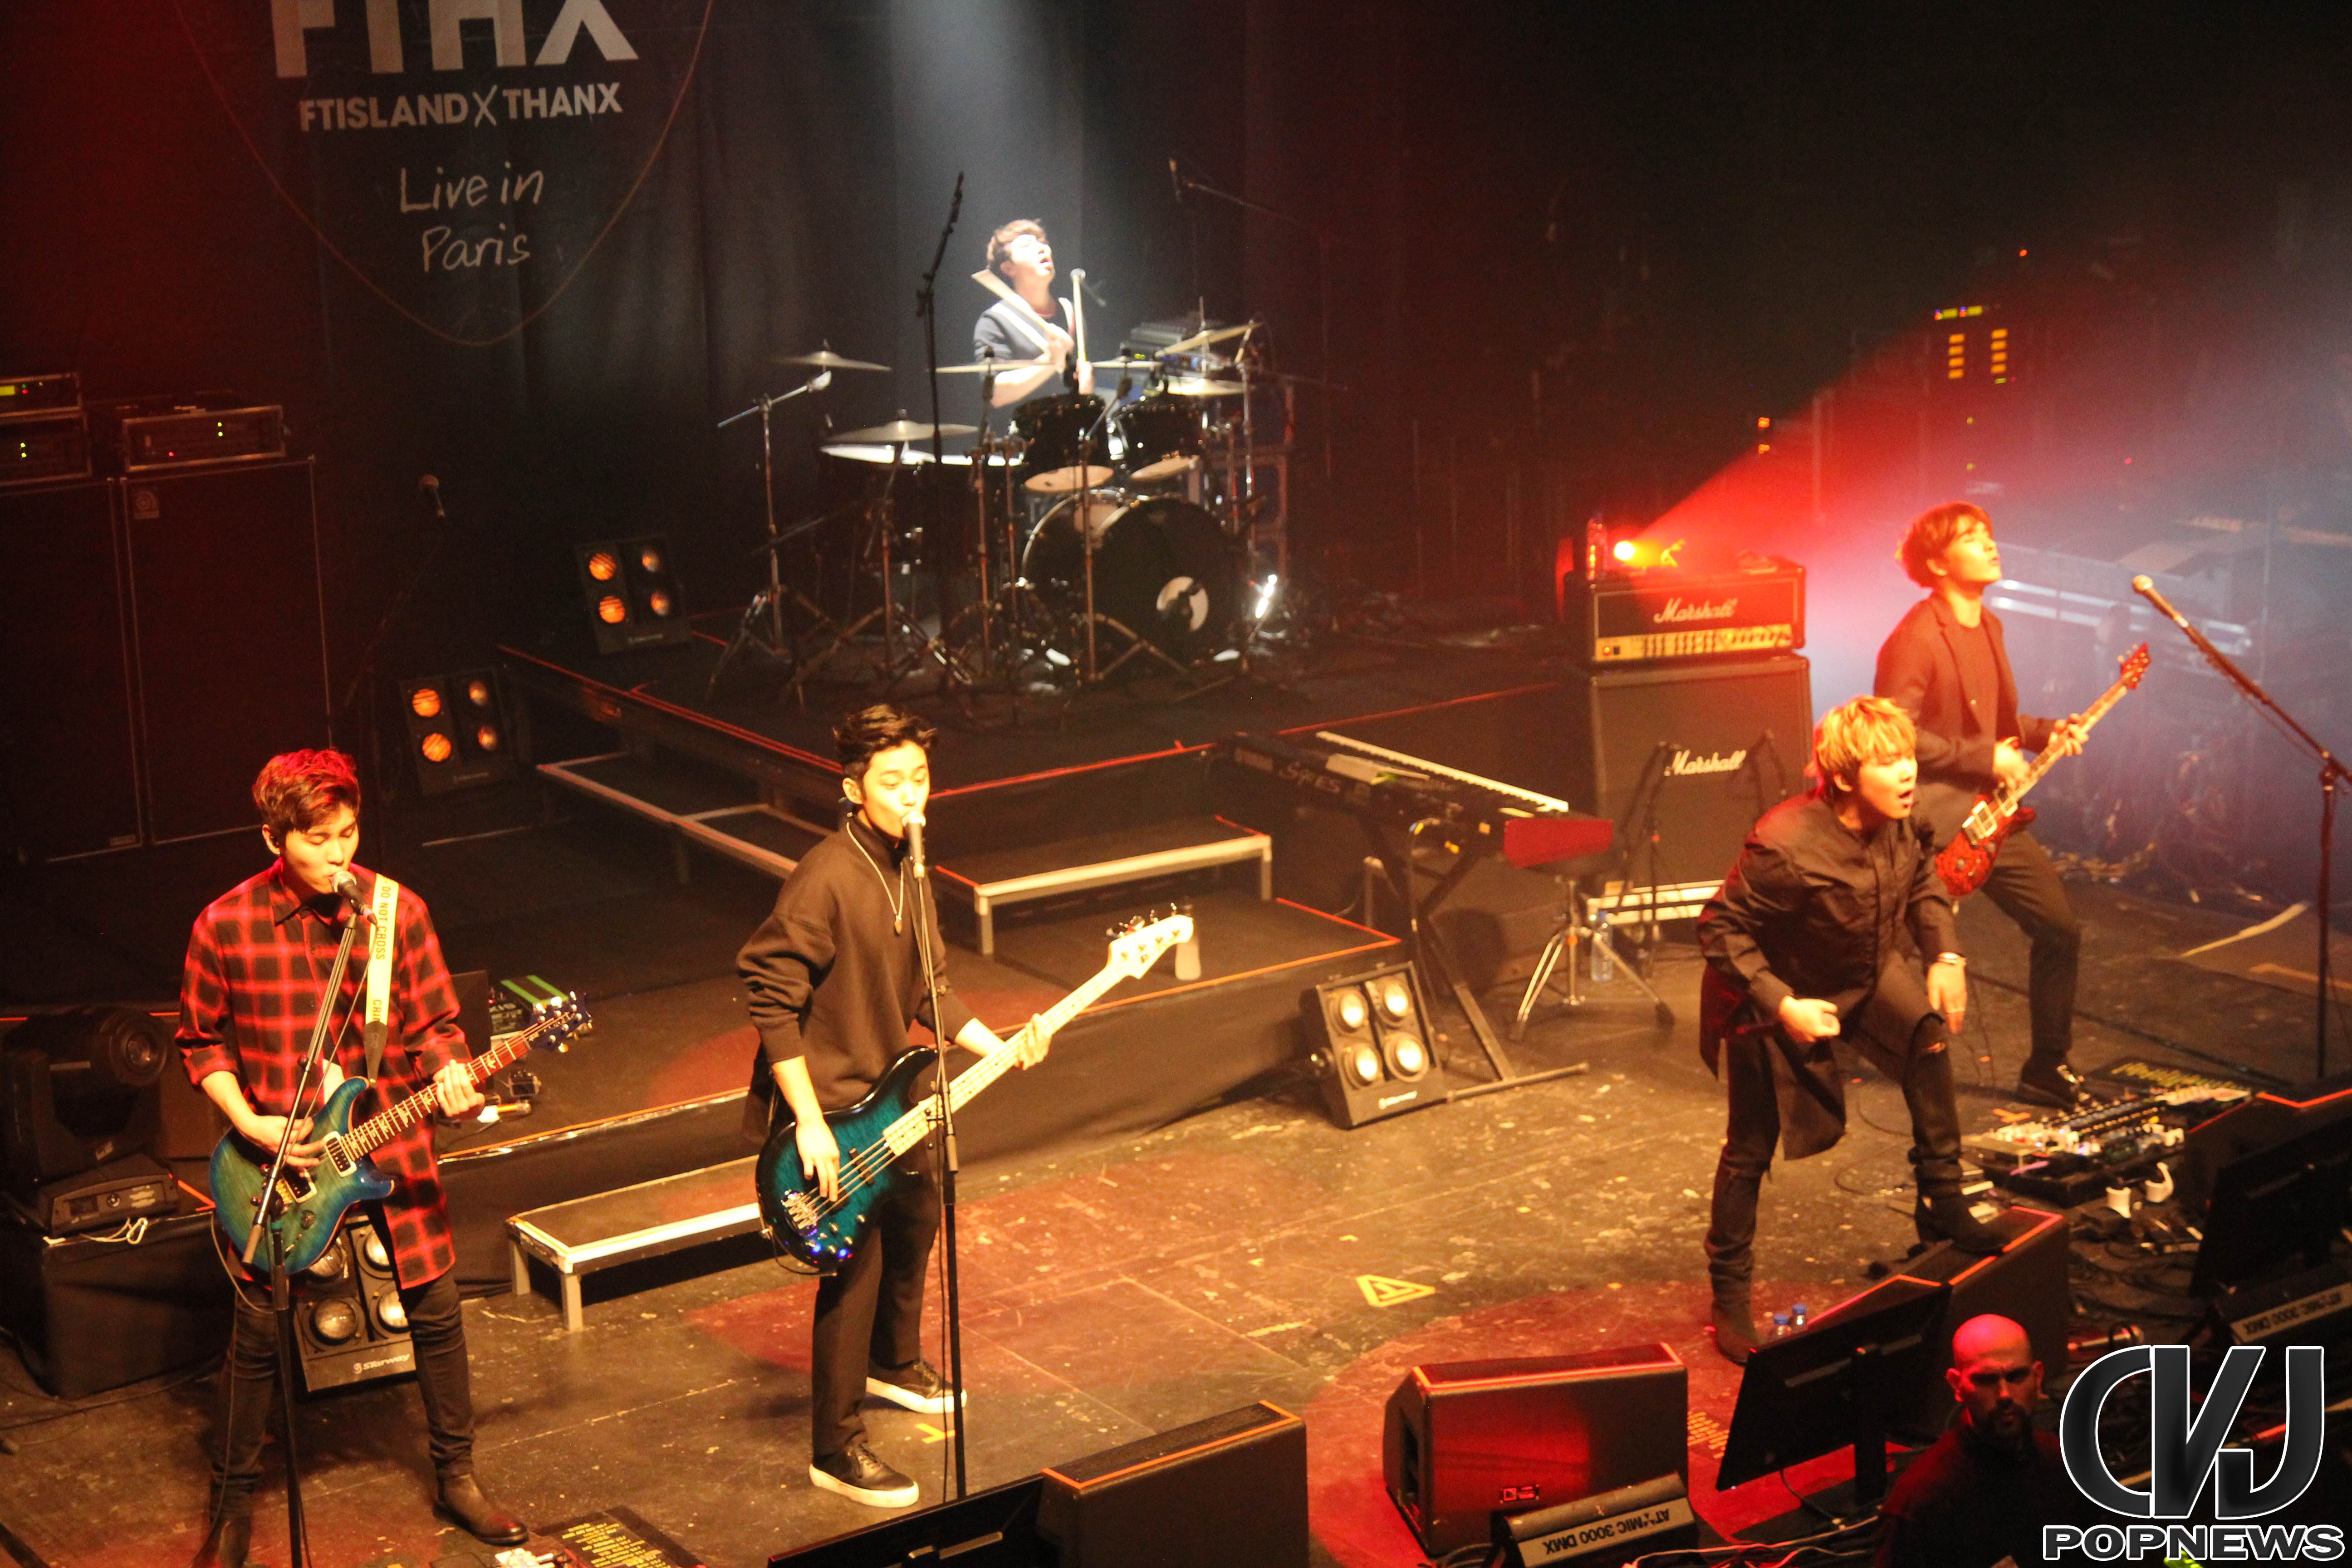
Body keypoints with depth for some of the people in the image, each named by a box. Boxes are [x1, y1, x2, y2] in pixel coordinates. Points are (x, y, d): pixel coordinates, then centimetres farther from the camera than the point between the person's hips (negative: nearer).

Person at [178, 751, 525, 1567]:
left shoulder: (398, 911, -6)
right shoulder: (225, 926, -9)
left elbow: (434, 1024, 1)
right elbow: (203, 1042, 2)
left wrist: (449, 1075, -20)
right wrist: (250, 1125, -10)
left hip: (391, 1142, 2)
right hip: (279, 1154, -1)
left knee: (437, 1312, 7)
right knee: (258, 1333, 4)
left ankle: (457, 1476, 26)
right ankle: (234, 1502, 24)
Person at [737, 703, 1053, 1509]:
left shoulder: (904, 866, 3)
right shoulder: (826, 880, -25)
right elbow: (771, 999, -24)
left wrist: (997, 1047, 1)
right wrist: (809, 1123, -24)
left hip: (890, 1094, 9)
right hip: (830, 1109, -9)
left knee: (916, 1221, 26)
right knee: (856, 1270, -4)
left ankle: (893, 1364, 51)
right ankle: (836, 1450, 10)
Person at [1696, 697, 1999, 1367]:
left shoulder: (1896, 821, -15)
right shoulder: (1786, 848, -36)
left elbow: (1923, 883, 6)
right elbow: (1720, 929, -27)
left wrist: (1946, 955, -7)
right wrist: (1782, 1005, -32)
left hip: (1866, 973, 6)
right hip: (1781, 1000, -6)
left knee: (1928, 1035, -17)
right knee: (1751, 1150, 3)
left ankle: (1943, 1204, 1)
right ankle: (1730, 1297, 19)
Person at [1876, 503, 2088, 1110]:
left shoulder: (1987, 627, 12)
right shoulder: (1916, 639, -17)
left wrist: (2044, 731, 6)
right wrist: (1986, 758, -19)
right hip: (1934, 818, -9)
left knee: (2060, 928, 9)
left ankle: (2047, 1069, 23)